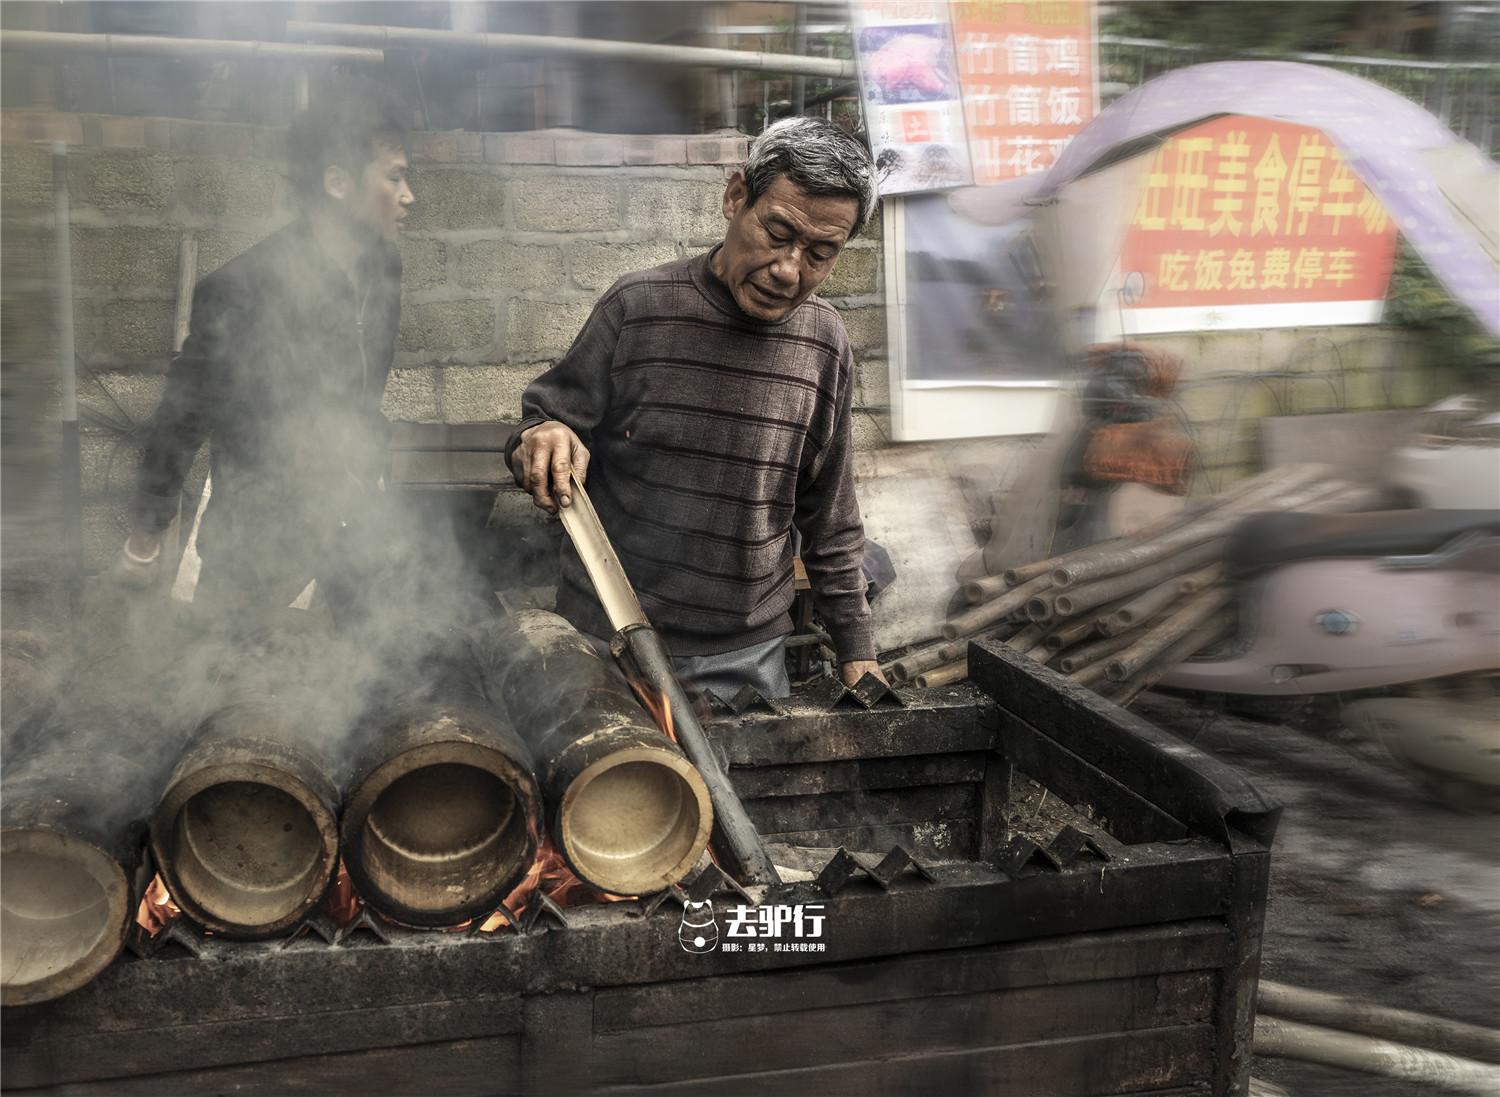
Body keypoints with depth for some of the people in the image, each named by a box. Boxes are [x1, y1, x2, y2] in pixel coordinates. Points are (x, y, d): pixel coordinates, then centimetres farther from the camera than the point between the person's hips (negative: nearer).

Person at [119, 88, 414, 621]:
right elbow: (182, 416, -11)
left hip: (352, 517, 6)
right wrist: (145, 533, -1)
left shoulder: (384, 266, -4)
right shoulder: (240, 291, -22)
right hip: (262, 533, -5)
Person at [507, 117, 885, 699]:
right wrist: (540, 439, -24)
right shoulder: (640, 306, -8)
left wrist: (855, 650, 9)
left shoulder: (824, 344, 1)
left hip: (752, 657, 3)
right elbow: (547, 416, 0)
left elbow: (830, 519, 9)